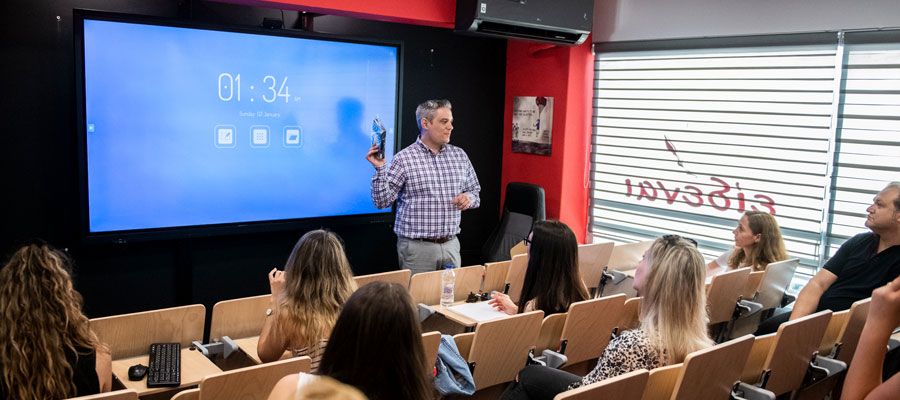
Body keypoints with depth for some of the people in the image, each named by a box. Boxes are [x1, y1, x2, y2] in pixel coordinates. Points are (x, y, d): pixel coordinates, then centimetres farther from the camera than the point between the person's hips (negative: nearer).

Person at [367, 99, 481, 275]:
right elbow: (382, 202, -8)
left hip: (450, 245, 5)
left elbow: (475, 191, 18)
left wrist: (469, 198, -4)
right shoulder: (404, 159, -7)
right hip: (416, 247, -4)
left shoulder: (459, 155, 9)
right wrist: (379, 169, -20)